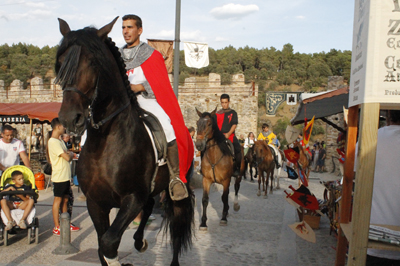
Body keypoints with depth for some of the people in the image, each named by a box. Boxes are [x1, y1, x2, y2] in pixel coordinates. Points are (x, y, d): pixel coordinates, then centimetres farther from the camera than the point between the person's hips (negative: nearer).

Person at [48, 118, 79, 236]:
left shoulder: (60, 141, 16)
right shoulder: (53, 142, -16)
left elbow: (68, 157, 20)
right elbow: (67, 157, -20)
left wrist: (69, 154, -1)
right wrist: (71, 154, 0)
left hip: (65, 176, 9)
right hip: (59, 176, -9)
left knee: (65, 200, 14)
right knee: (58, 200, -1)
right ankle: (56, 227, 7)